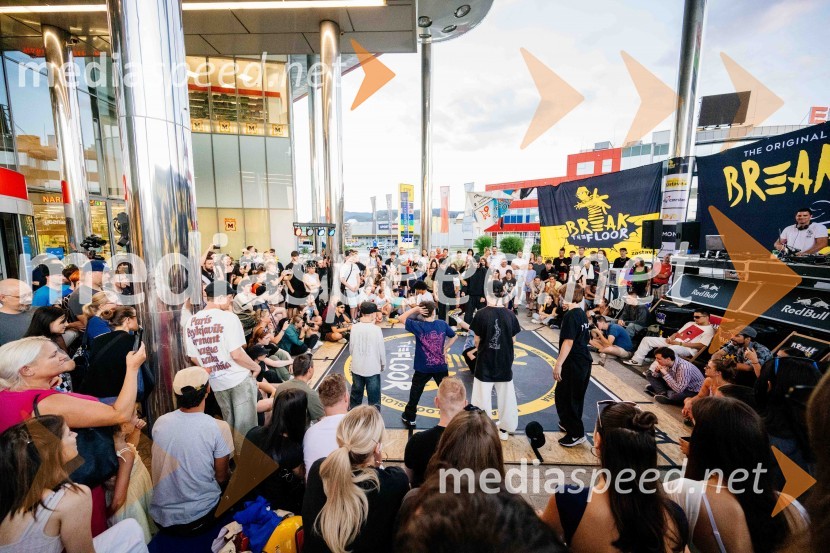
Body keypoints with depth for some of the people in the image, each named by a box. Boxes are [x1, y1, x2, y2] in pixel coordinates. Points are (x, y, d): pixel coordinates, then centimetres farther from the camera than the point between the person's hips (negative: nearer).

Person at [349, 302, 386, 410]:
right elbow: (381, 349, -8)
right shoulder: (376, 329, -16)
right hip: (373, 368, -3)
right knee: (374, 398, 9)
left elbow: (351, 348, 1)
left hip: (357, 367, 4)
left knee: (356, 395, 20)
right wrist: (383, 364, 8)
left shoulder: (354, 328, -7)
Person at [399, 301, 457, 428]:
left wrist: (414, 309, -7)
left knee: (415, 393, 16)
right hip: (441, 366, 2)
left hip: (422, 368, -1)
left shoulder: (418, 326, -15)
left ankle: (409, 418, 29)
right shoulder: (442, 324, -7)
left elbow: (401, 318, -1)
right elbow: (454, 336, 9)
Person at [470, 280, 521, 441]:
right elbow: (513, 340, 0)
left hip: (485, 361, -3)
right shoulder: (510, 314, -8)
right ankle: (505, 428, 34)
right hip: (505, 361, 3)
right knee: (505, 396, 19)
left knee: (483, 396, 12)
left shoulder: (481, 314, -15)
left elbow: (477, 340, -7)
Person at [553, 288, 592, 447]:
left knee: (564, 397, 2)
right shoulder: (581, 313, 9)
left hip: (573, 363, -10)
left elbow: (568, 342, -23)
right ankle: (569, 424, 34)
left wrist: (558, 364, -22)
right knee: (576, 397, 20)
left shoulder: (570, 316, -18)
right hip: (584, 361, 10)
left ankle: (576, 433, 10)